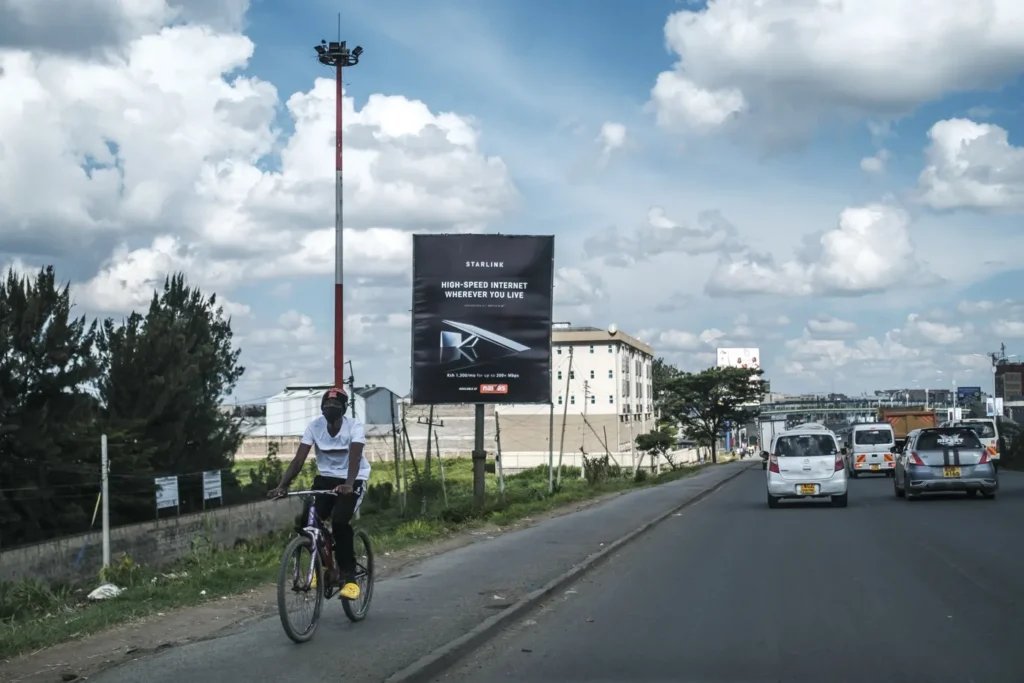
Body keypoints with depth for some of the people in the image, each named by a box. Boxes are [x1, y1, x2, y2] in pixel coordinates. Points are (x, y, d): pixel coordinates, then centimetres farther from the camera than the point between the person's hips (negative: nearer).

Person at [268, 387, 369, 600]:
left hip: (353, 481, -4)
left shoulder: (354, 426, -19)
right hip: (326, 479, 4)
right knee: (307, 523, -16)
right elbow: (299, 459, -16)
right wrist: (282, 485, -30)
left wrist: (348, 484, -52)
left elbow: (354, 457, -34)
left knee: (340, 522, -28)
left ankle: (349, 576, -14)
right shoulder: (315, 426, -10)